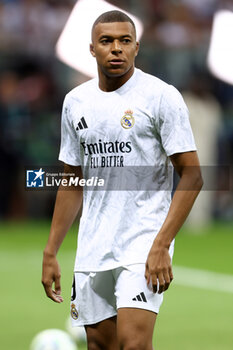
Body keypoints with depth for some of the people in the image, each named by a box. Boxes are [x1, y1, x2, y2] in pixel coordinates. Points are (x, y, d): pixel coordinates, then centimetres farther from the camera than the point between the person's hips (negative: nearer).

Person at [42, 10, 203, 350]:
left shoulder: (162, 96, -7)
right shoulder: (75, 101, 10)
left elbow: (191, 175, -9)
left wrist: (161, 246, -18)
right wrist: (50, 253, 13)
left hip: (144, 242, -6)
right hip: (92, 249, 6)